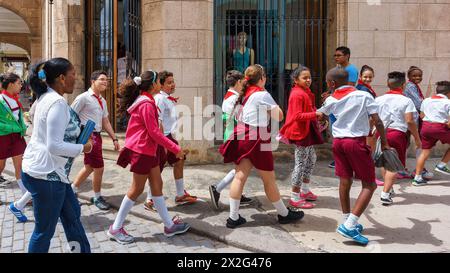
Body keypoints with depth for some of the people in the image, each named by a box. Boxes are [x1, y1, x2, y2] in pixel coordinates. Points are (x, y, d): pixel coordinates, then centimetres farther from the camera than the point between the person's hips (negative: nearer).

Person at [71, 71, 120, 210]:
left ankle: (72, 190, 34)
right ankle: (97, 197, 17)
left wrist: (114, 138, 14)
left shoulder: (102, 101, 13)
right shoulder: (83, 97, -10)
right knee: (99, 168, -2)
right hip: (88, 135, -8)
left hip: (97, 136, 8)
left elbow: (106, 122, 18)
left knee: (90, 166, 17)